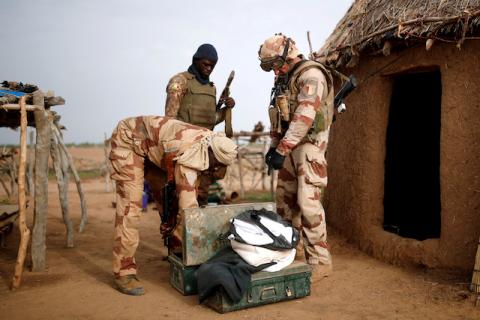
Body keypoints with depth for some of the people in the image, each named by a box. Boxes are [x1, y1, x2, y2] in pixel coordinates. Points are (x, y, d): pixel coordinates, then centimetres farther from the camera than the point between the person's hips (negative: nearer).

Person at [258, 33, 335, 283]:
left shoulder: (311, 75, -12)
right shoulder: (285, 80, 17)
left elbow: (304, 118, -22)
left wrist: (281, 150, -23)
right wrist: (273, 146, 13)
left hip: (309, 145, -9)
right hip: (290, 146, 9)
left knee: (308, 202, -13)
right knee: (285, 198, 12)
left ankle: (320, 260, -5)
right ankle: (293, 247, 27)